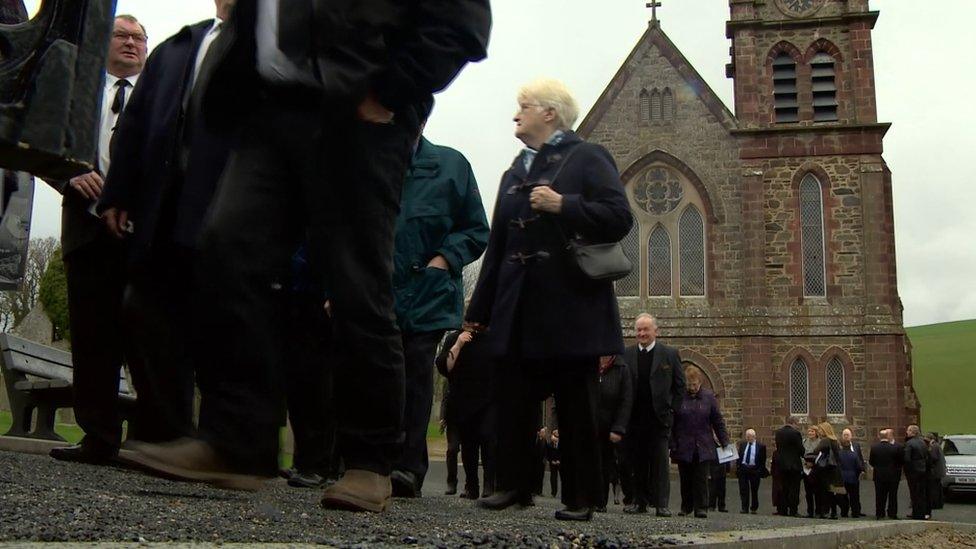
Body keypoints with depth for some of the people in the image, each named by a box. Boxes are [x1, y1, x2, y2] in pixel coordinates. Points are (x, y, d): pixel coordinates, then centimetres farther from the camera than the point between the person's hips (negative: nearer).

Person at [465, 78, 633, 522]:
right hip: (519, 309, 6)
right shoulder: (514, 173, 20)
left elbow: (619, 217, -10)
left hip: (570, 307, -6)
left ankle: (581, 498, 9)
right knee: (513, 400, 5)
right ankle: (513, 484, 16)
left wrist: (563, 205, -19)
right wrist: (480, 311, 15)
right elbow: (497, 246, 18)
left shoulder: (586, 158, 1)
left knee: (576, 406, 1)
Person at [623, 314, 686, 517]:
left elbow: (680, 386, 5)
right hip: (634, 418, 2)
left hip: (659, 417, -2)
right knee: (637, 461, 5)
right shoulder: (626, 355, 8)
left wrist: (672, 410, -2)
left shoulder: (670, 354, 3)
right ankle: (640, 501, 13)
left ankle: (661, 504, -2)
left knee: (660, 461, -4)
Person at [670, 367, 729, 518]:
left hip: (703, 448, 0)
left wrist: (724, 441, 3)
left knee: (701, 479, -4)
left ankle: (701, 508, -2)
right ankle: (686, 506, 19)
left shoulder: (709, 397, 5)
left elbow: (718, 421, 9)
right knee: (685, 479, 7)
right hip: (683, 447, 0)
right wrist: (672, 444, -6)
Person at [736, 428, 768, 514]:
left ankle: (754, 508, 18)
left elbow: (763, 460, 0)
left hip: (754, 469, -2)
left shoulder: (761, 446, -1)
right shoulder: (742, 444, 9)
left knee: (754, 490, 6)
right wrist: (738, 467, 2)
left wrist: (761, 471, -7)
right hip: (743, 468, 2)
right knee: (743, 489, -1)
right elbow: (739, 456, 12)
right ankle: (744, 508, 3)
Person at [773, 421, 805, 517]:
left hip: (781, 464, 5)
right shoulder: (795, 433, -13)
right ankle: (793, 511, -3)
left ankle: (782, 510, 11)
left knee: (783, 488, 11)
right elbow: (801, 449, -9)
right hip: (794, 464, -5)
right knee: (794, 488, -1)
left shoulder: (778, 433, 4)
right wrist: (802, 454, 11)